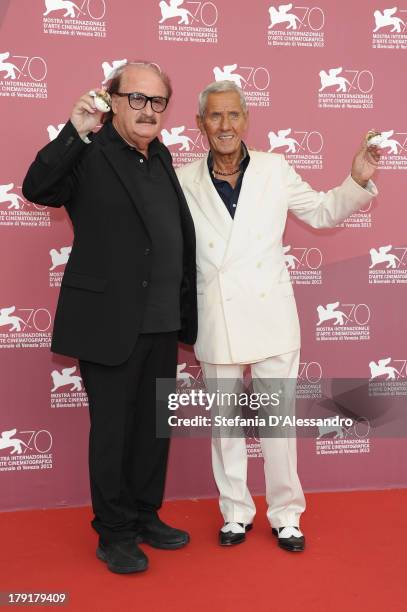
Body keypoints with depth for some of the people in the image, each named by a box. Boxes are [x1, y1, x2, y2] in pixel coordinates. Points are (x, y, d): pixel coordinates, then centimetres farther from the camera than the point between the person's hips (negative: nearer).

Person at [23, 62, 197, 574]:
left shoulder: (160, 158, 13)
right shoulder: (89, 155, -7)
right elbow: (36, 189, -23)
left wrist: (185, 314, 15)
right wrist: (75, 132, -30)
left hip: (162, 324, 7)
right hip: (109, 323, -6)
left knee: (154, 427, 16)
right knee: (112, 430, 6)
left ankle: (146, 517, 34)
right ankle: (114, 534, 23)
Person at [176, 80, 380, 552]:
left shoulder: (275, 170, 1)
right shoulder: (184, 182, -1)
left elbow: (322, 212, 11)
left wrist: (357, 182, -1)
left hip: (270, 318, 0)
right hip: (216, 322, 1)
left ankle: (285, 515, 25)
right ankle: (236, 513, 31)